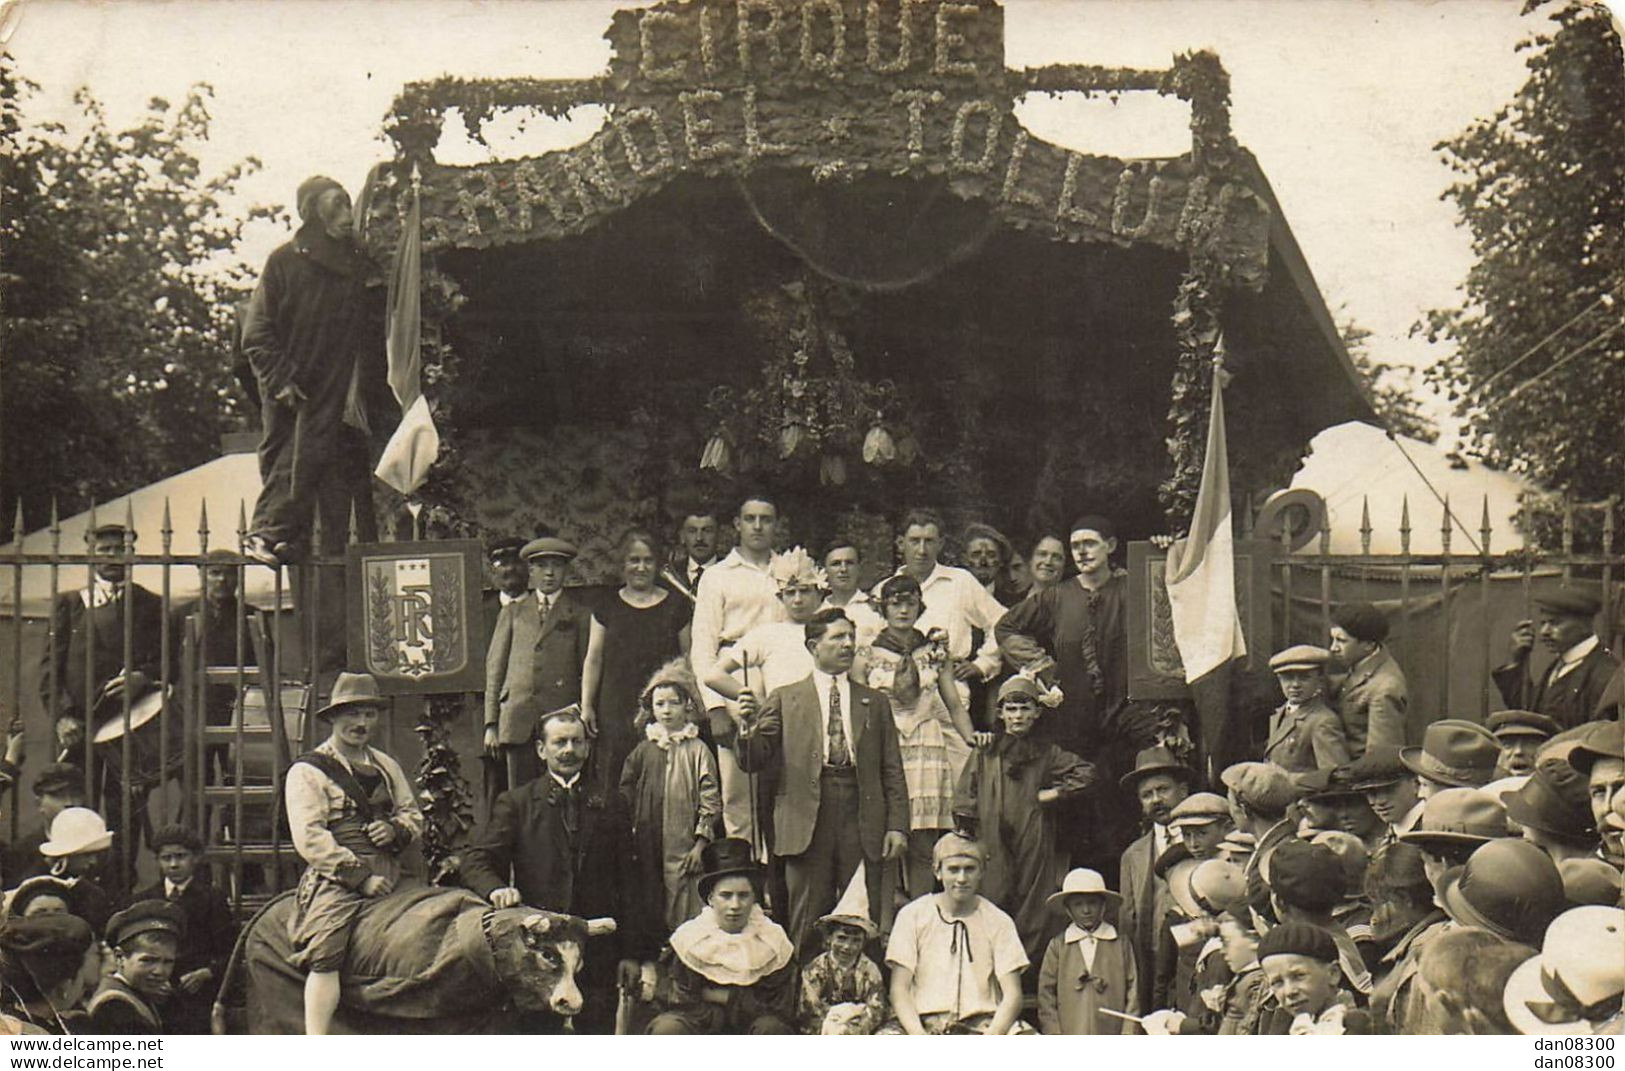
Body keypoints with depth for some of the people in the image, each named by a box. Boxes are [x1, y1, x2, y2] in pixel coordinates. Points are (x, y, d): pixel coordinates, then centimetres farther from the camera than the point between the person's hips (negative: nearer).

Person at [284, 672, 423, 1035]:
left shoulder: (386, 766, 23)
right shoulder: (307, 771, 2)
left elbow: (413, 815, 27)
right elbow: (310, 839, -8)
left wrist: (396, 829, 1)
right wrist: (361, 876, -13)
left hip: (388, 873, 6)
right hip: (336, 879, -6)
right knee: (325, 953, -28)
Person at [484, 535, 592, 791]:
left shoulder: (580, 613, 12)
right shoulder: (513, 612, 17)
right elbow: (495, 665, 14)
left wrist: (587, 716, 0)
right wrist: (491, 723, 6)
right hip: (518, 720, 2)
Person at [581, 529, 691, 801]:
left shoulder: (676, 606, 8)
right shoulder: (607, 608, 10)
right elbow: (593, 659, 10)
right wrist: (586, 706, 4)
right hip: (617, 711, 1)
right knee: (615, 786, -3)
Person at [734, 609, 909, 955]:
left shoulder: (875, 703, 16)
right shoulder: (785, 700, 10)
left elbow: (892, 771, 13)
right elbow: (755, 763, 3)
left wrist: (897, 825, 2)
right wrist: (748, 729, -17)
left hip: (861, 820, 1)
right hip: (807, 822, -1)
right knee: (807, 923, 1)